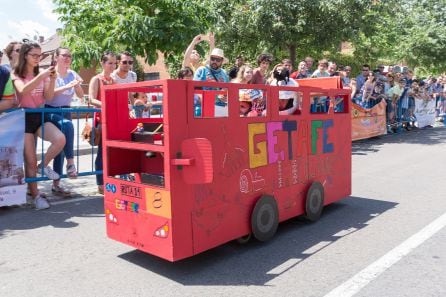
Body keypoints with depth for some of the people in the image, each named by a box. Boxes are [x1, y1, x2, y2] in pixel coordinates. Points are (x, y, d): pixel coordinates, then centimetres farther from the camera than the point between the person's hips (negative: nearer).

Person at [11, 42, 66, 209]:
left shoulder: (42, 74, 9)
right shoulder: (16, 75, -1)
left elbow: (48, 97, 1)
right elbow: (23, 90, -22)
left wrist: (52, 79, -12)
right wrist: (41, 76, -29)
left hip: (40, 116, 3)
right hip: (24, 117, -3)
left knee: (60, 139, -26)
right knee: (30, 161, -2)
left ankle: (44, 165, 2)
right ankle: (35, 196, 11)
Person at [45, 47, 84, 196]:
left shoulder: (72, 74, 8)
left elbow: (81, 95, 8)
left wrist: (77, 85, -11)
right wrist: (67, 86, -26)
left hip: (65, 111, 4)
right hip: (50, 111, -4)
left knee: (60, 145, 1)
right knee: (68, 125, -36)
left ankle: (56, 184, 7)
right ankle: (70, 163, -28)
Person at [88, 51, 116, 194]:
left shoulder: (113, 80, 15)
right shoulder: (96, 79, -3)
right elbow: (92, 100, -14)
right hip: (101, 118, -6)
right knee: (102, 150, -5)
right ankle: (101, 185, 3)